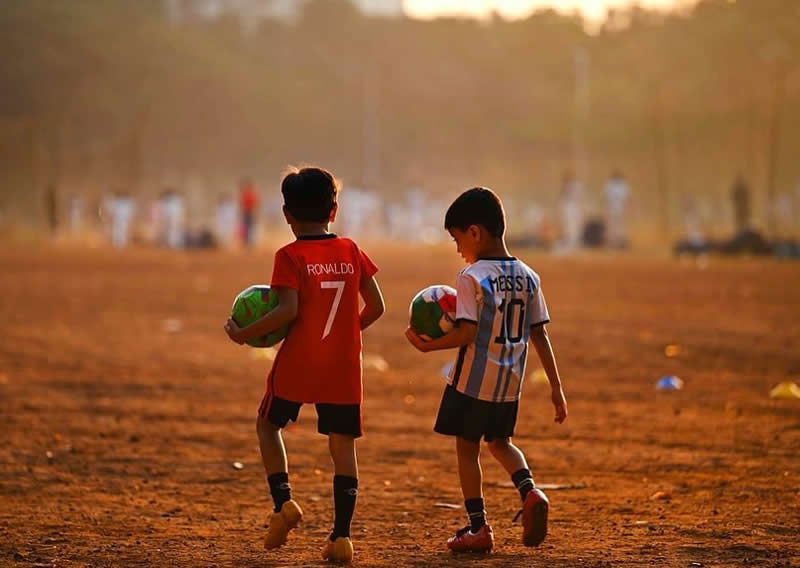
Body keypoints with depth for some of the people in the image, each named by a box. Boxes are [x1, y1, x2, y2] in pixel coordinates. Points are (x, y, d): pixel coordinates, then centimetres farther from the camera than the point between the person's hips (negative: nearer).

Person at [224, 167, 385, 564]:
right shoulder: (350, 252, 5)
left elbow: (288, 311, -18)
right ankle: (341, 535, 0)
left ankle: (283, 502, 5)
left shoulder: (290, 257, -8)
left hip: (297, 367, -3)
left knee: (268, 424, 20)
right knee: (343, 445, 7)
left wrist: (244, 334, -8)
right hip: (344, 367, 3)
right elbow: (376, 306, 6)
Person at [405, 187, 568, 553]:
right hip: (510, 384, 6)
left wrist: (428, 345, -7)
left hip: (473, 381, -6)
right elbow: (540, 335, 5)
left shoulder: (471, 277, -14)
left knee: (467, 448, 9)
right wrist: (556, 387, 8)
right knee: (499, 443, 24)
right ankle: (529, 492, -1)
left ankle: (478, 528, 9)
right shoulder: (528, 277, 4)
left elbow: (467, 334, -21)